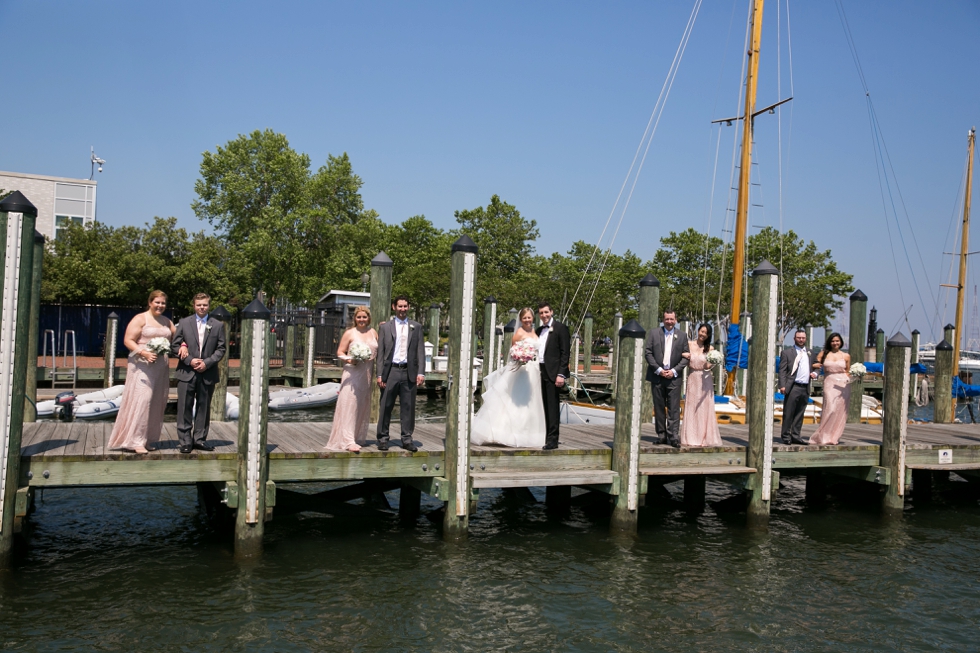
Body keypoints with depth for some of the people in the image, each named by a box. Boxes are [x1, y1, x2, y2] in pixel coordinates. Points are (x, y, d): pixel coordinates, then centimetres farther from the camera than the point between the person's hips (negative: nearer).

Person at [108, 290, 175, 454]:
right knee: (140, 400, -10)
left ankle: (148, 440, 14)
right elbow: (128, 340, -9)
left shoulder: (167, 322, 16)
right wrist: (144, 353, -21)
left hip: (161, 367, 7)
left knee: (157, 403, 6)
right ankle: (136, 441, -6)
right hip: (142, 365, -6)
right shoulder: (140, 319, -3)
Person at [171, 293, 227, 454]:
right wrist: (189, 360, -10)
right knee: (185, 407, -1)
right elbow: (174, 346, 4)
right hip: (186, 373, -1)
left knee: (203, 407, 7)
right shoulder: (184, 323, 6)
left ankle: (199, 439, 16)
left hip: (208, 373, 1)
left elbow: (221, 349, 4)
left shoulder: (218, 326, 7)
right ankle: (185, 441, 6)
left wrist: (207, 362, -10)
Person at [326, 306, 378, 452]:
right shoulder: (349, 333, -1)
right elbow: (340, 352, -3)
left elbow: (379, 351, 20)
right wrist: (349, 359, -21)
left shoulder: (373, 332, 12)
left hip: (367, 374, 5)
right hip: (352, 373, -5)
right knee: (350, 406, -10)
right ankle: (348, 441, -13)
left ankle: (359, 437, 22)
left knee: (363, 406, 11)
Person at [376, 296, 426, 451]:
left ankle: (407, 439, 12)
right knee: (386, 406, 2)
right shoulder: (385, 327, 7)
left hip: (409, 372, 1)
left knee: (408, 407, 4)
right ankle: (383, 439, 11)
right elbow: (380, 352, 4)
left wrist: (421, 373, -3)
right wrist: (379, 374, -3)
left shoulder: (416, 327, 11)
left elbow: (420, 351, 7)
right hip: (390, 371, -1)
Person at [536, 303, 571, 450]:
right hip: (540, 372, 7)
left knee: (553, 406, -7)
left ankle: (552, 440, -5)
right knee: (545, 406, 9)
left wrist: (561, 374, -16)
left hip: (553, 373, -7)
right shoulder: (539, 330, 17)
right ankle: (545, 437, 15)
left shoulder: (560, 328, -4)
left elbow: (565, 352, -9)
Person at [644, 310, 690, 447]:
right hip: (657, 376, 0)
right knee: (659, 407, 5)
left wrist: (674, 371, -8)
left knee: (674, 407, -5)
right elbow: (648, 353, -1)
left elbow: (686, 356, 4)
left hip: (674, 377, 0)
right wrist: (659, 370, -9)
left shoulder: (682, 336, 7)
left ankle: (673, 435, -6)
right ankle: (661, 435, 11)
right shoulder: (654, 333, 5)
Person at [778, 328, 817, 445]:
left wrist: (815, 373, 4)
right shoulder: (787, 352, 2)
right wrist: (782, 385, -14)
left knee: (799, 414, 10)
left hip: (805, 388, 5)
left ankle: (795, 436, 16)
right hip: (793, 387, -5)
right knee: (788, 414, -1)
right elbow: (782, 370, -4)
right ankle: (786, 437, 4)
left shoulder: (809, 353, 18)